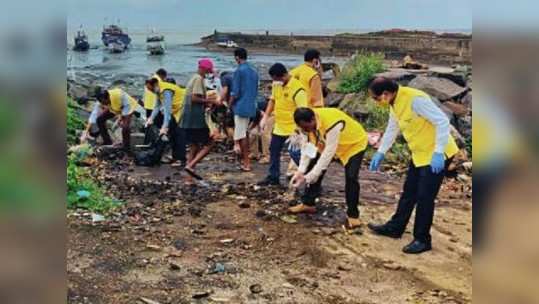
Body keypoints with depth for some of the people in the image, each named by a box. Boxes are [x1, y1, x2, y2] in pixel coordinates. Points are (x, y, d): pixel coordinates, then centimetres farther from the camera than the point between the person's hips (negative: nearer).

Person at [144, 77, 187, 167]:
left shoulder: (166, 91, -27)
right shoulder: (159, 91, 2)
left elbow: (167, 110, -32)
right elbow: (157, 106, 9)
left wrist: (164, 127, -34)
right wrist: (151, 118, -1)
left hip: (182, 109, -10)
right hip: (176, 110, 10)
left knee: (179, 134, -13)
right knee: (172, 133, 13)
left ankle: (181, 160, -12)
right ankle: (175, 157, 20)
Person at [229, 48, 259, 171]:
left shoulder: (239, 71, -12)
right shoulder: (254, 71, 11)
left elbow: (235, 92, -13)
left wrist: (229, 106, -1)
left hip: (240, 107, -8)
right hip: (251, 107, 8)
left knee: (241, 135, -4)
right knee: (245, 133, 17)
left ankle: (246, 163, -4)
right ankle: (246, 159, 23)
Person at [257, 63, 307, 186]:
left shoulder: (297, 89, -22)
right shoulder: (276, 85, 2)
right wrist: (266, 117, 9)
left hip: (293, 128, -8)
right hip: (279, 126, 8)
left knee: (296, 154, -9)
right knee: (274, 151, 17)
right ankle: (273, 177, 33)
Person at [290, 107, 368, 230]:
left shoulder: (332, 124, -43)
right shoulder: (309, 122, -21)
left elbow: (328, 154, -39)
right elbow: (308, 145, -12)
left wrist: (307, 177, -36)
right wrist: (300, 171, -20)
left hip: (354, 143, -7)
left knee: (350, 178, -20)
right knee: (313, 167, 2)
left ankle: (353, 215, -3)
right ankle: (308, 203, 18)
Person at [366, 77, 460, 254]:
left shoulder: (415, 99, -28)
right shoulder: (394, 103, 1)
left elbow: (442, 121, -27)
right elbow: (392, 129, 17)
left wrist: (438, 152, -29)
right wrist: (380, 152, 16)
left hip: (435, 155, -9)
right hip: (420, 153, 9)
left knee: (424, 198, -3)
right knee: (408, 193, 18)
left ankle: (422, 240, 11)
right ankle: (395, 227, 32)